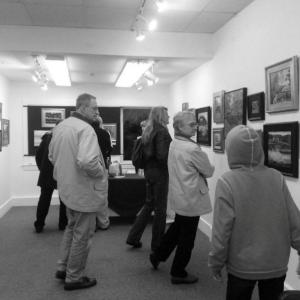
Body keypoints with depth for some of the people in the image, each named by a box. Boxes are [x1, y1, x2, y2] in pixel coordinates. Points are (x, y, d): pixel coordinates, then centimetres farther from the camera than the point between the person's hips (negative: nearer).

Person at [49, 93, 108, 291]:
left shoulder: (61, 126, 6)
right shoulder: (85, 129, -22)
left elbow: (52, 155, 16)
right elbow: (87, 161, -35)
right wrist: (101, 173, -17)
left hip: (68, 188, 9)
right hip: (85, 190, -9)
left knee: (72, 227, 26)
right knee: (82, 234, 7)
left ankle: (63, 268, 36)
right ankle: (74, 278, 21)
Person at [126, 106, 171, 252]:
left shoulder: (147, 132, 10)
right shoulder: (162, 132, -15)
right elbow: (162, 155, -23)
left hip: (149, 171, 8)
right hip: (159, 173, -8)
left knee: (149, 204, 19)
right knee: (160, 208, 4)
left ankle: (133, 237, 22)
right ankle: (157, 244, 15)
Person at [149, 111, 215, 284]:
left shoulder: (173, 144, 3)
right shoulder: (193, 149, -23)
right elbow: (209, 172, -12)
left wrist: (195, 172, 3)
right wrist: (208, 168, 7)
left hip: (178, 196, 8)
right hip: (191, 199, -8)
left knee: (177, 228, 28)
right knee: (187, 238, 7)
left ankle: (158, 255, 39)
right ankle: (178, 273, 21)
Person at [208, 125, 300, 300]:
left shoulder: (227, 182, -18)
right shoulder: (277, 178, -9)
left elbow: (222, 230, -16)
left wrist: (216, 263, -3)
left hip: (243, 267, -2)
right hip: (277, 265, 3)